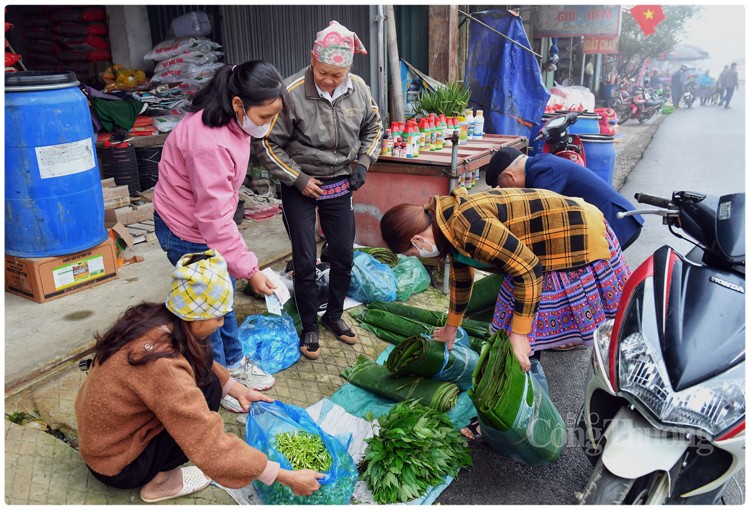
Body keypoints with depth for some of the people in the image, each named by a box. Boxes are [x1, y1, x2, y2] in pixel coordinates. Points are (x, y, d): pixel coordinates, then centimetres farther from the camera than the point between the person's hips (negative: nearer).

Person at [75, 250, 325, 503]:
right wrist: (287, 477, -27)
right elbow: (212, 448, -34)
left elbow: (200, 361, 10)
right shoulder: (162, 366, -35)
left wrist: (239, 390, 3)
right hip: (115, 464, -8)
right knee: (208, 387, -16)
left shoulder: (152, 317, -11)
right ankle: (162, 481, -2)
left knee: (200, 369, 1)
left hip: (100, 435, 8)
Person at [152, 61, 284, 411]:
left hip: (208, 220, 9)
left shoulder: (230, 121, -4)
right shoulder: (209, 143, -34)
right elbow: (214, 217, -32)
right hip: (187, 232, -9)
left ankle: (233, 363, 39)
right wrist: (249, 269, -28)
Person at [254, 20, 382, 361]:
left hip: (339, 185, 4)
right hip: (300, 187, -4)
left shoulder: (358, 89, -8)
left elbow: (372, 127, 11)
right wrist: (298, 180, -16)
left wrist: (363, 164, -1)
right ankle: (310, 328, 20)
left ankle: (334, 316, 33)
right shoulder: (292, 92, -22)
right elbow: (267, 144, -14)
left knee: (344, 256, 10)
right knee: (305, 263, -1)